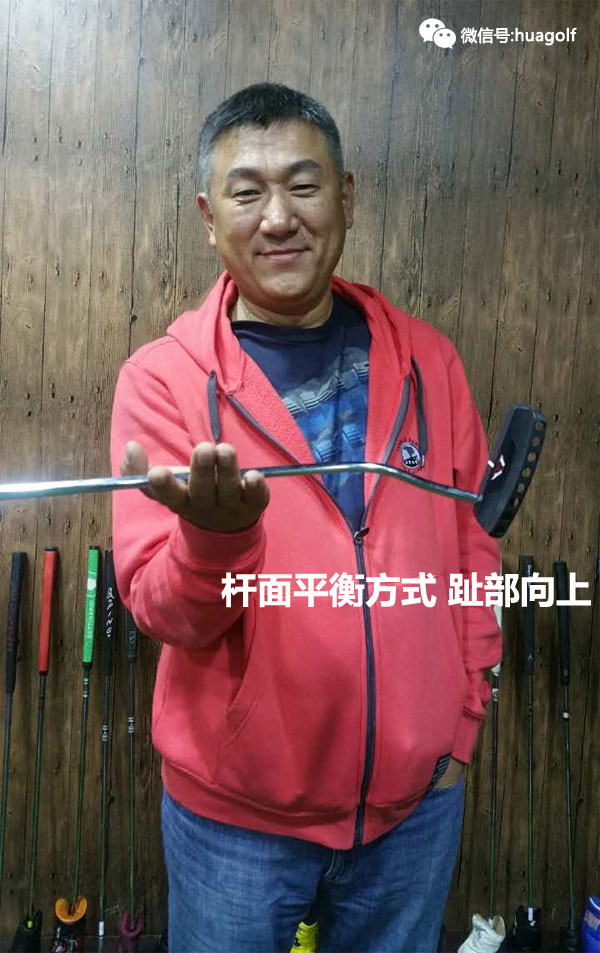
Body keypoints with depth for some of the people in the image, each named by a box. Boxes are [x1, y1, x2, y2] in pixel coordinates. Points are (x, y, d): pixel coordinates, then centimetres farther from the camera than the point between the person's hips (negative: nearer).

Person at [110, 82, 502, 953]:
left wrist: (464, 718, 4)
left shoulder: (426, 360, -3)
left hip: (417, 796, 3)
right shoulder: (162, 377, -12)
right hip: (236, 813, -2)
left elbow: (472, 551, 4)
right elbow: (161, 611, -14)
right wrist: (215, 530, -33)